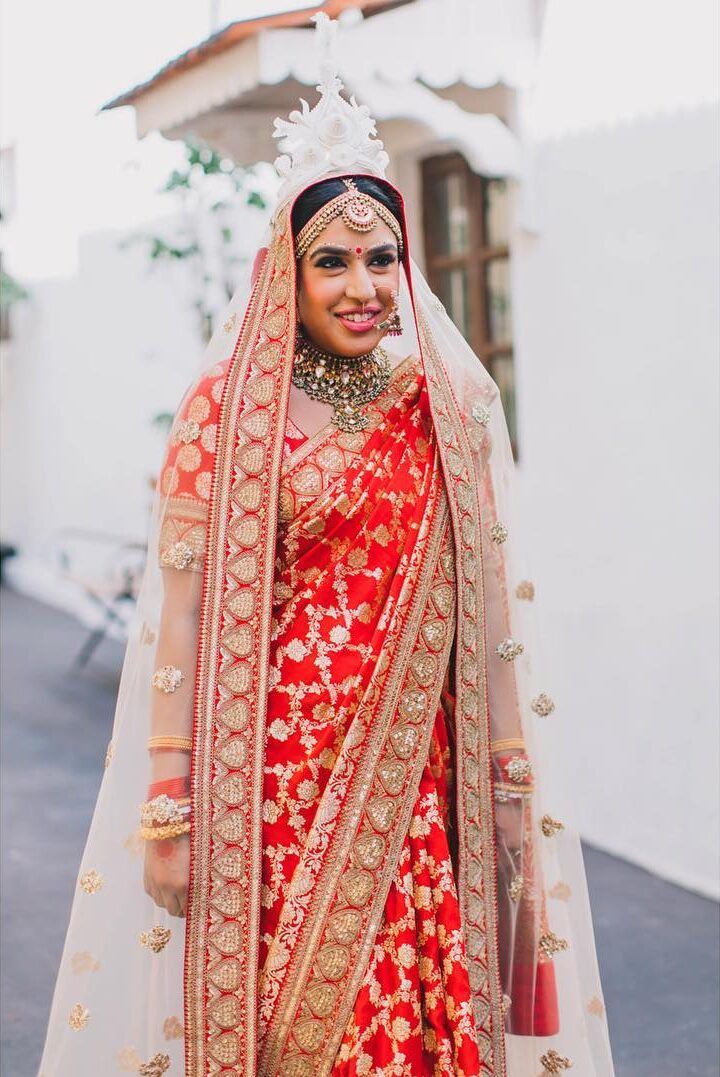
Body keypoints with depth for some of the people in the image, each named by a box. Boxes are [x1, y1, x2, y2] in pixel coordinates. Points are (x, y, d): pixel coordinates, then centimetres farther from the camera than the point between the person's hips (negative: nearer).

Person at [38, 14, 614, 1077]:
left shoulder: (448, 408, 8)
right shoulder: (226, 411, -2)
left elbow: (488, 611, 10)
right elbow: (182, 613, -6)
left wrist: (512, 781, 7)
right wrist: (168, 811, -11)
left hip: (415, 780, 3)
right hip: (267, 778, -3)